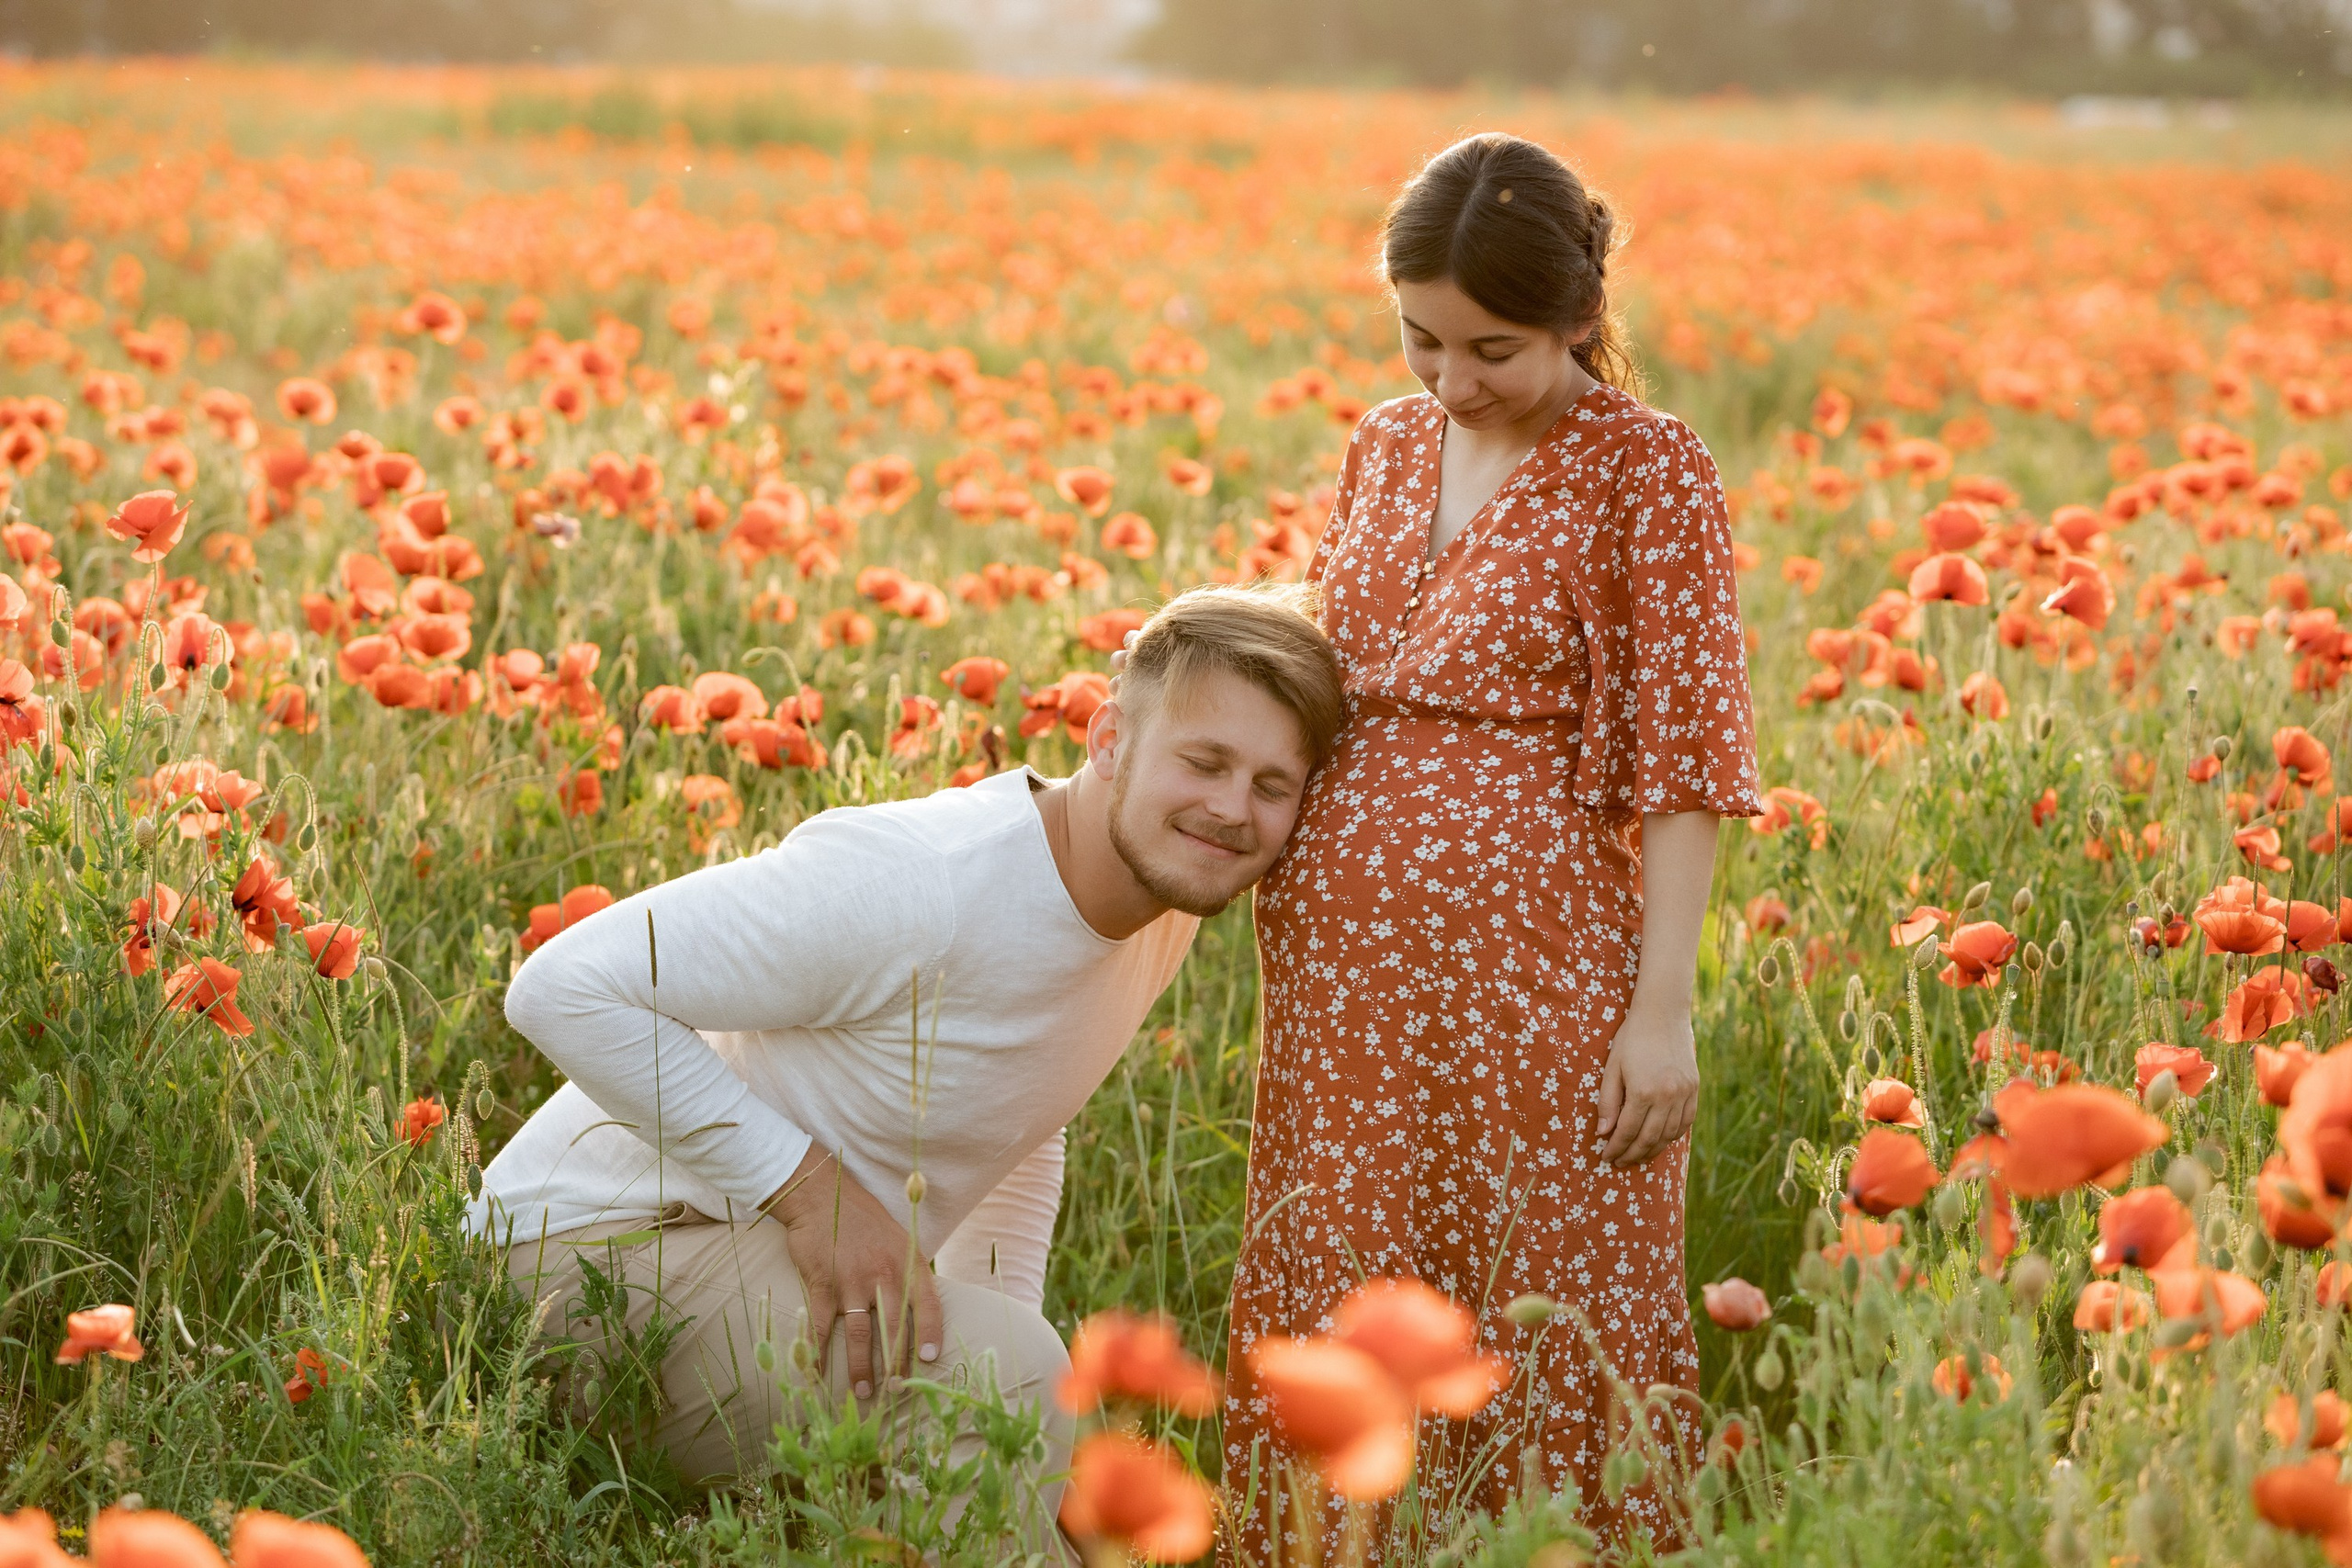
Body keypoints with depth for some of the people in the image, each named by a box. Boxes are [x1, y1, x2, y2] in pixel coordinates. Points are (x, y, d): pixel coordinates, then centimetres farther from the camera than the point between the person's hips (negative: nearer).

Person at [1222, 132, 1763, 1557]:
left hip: (1532, 953, -6)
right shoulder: (1388, 447, 11)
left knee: (1545, 1316, 1)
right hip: (1343, 956, 6)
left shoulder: (1648, 469, -6)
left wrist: (1663, 1010, -14)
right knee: (1340, 1311, 10)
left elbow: (1688, 755, -9)